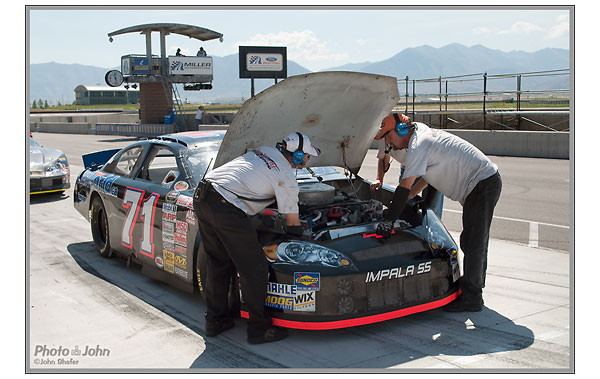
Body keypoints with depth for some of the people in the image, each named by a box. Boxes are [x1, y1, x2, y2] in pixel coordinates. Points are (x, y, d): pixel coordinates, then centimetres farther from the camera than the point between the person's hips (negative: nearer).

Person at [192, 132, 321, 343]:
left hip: (201, 196, 9)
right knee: (254, 269, 2)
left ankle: (215, 320, 29)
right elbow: (292, 223, 9)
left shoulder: (264, 151, 21)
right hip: (225, 208, -9)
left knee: (218, 263, 20)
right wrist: (299, 234, 30)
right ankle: (259, 328, 11)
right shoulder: (286, 178, 1)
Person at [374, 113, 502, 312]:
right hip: (488, 179, 11)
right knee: (475, 242, 18)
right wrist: (407, 197, 22)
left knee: (472, 243, -6)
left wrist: (388, 220, -13)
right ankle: (474, 287, 29)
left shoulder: (418, 146, -16)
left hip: (482, 183, -11)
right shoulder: (425, 135, 16)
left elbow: (405, 188, -18)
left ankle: (471, 299, 1)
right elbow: (426, 176, 26)